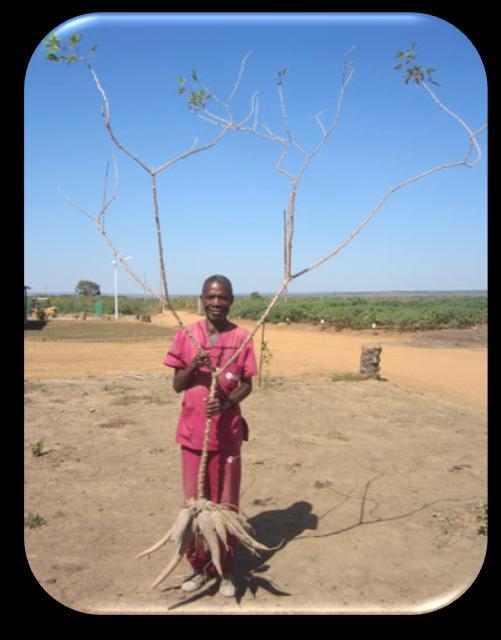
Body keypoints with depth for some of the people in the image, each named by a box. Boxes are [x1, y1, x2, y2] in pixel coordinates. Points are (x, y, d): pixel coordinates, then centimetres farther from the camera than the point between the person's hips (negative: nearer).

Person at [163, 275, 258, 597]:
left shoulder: (241, 336, -5)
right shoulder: (186, 335, -2)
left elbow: (247, 385, -1)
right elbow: (177, 385, 1)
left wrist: (226, 403, -20)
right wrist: (193, 366, -19)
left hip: (227, 431, -1)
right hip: (193, 431, 1)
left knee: (226, 503, 9)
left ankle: (227, 569, 26)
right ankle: (199, 566, 29)